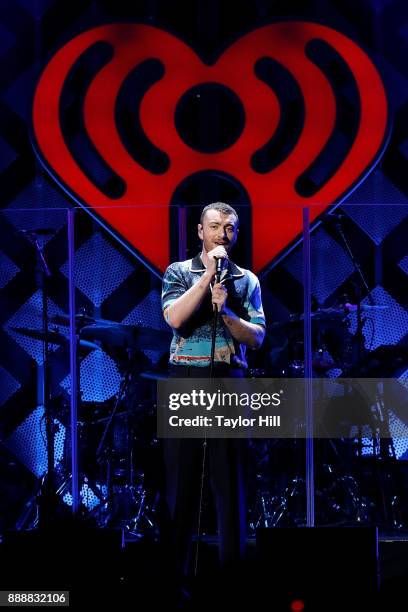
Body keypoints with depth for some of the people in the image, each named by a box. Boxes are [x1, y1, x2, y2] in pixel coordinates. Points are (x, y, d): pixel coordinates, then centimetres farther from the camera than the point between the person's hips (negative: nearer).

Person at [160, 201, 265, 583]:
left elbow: (257, 338, 4)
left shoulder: (246, 280, 11)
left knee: (229, 476, 0)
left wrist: (225, 311, -11)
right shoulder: (179, 272, 7)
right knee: (180, 473, -1)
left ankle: (232, 564, 3)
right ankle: (174, 564, 3)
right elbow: (175, 318, -11)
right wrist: (208, 274, -11)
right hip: (185, 380, -1)